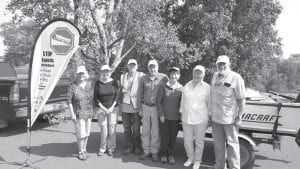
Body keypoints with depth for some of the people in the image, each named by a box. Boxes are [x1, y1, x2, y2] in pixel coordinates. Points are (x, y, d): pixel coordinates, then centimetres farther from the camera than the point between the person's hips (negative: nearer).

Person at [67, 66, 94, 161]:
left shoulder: (89, 85, 3)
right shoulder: (73, 86, -11)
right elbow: (69, 101, -10)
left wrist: (92, 110, 9)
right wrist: (72, 114, -12)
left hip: (88, 113, 5)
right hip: (78, 113, -5)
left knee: (87, 133, 12)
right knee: (81, 134, -3)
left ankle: (84, 150, 30)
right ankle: (80, 152, 16)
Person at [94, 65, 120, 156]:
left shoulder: (114, 82, -2)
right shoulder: (98, 83, -2)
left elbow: (117, 96, -1)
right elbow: (95, 97, 0)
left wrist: (111, 108, -9)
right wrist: (103, 108, -8)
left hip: (112, 108, 0)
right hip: (101, 109, 0)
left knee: (112, 129, 2)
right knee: (103, 130, -1)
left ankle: (111, 148, 20)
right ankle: (102, 148, 20)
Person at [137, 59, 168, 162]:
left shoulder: (164, 78, -6)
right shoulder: (144, 79, 2)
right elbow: (140, 94, 8)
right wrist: (140, 109, 6)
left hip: (157, 107, -3)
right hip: (145, 107, 3)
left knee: (155, 131, 3)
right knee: (145, 131, 8)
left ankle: (154, 152, 17)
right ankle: (146, 151, 20)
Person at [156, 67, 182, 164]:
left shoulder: (181, 88, -1)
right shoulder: (163, 87, -3)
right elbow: (158, 102, -1)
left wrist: (182, 115, 0)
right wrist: (161, 114, -6)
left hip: (175, 117, 1)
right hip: (164, 116, -1)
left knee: (173, 136, 8)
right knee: (164, 136, 6)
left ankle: (171, 155, 24)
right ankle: (164, 155, 23)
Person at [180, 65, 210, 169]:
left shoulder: (207, 88, -4)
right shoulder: (186, 86, 6)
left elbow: (210, 103, 0)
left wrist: (209, 118, -1)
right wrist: (181, 114, 12)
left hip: (200, 119, -3)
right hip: (186, 119, 3)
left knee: (199, 142, 8)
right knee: (187, 141, 11)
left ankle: (197, 160, 28)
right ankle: (190, 158, 33)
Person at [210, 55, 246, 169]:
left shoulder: (236, 78, -11)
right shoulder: (215, 76, 8)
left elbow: (241, 99, -11)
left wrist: (239, 116, -13)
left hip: (230, 119, -6)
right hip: (215, 118, 6)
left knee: (232, 144, 5)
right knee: (218, 144, 16)